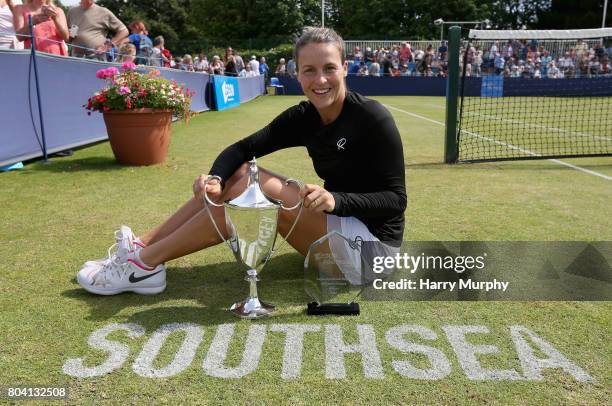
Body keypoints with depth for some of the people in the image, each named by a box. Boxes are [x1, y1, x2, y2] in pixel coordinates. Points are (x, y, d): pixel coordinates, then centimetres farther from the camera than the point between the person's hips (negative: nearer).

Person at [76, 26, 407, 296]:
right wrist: (215, 178, -25)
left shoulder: (371, 117, -17)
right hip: (335, 227, 6)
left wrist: (336, 199, -34)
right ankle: (143, 246, -7)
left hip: (372, 240, -6)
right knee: (241, 173, -8)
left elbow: (395, 199, -18)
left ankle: (146, 263, -16)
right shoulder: (303, 117, 0)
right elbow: (241, 149, -4)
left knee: (259, 186, -24)